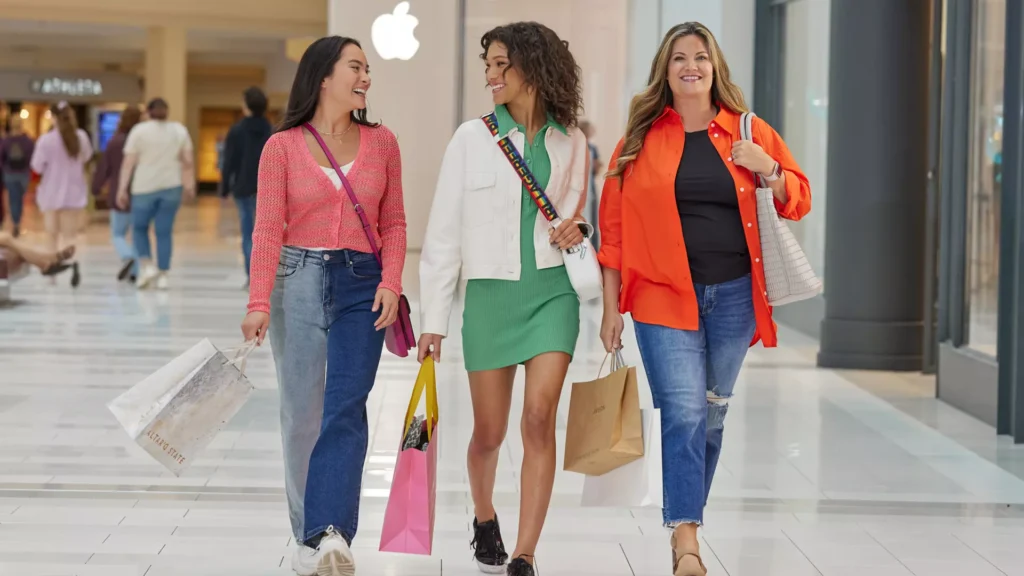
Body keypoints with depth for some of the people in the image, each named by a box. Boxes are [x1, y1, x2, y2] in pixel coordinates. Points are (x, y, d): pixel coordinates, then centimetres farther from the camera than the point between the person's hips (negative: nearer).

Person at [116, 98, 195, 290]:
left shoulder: (139, 130, -2)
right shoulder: (179, 130, 6)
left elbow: (128, 162, -6)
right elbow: (188, 162, 3)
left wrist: (122, 189, -6)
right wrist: (190, 186, 11)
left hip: (145, 188, -2)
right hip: (172, 187, 2)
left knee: (139, 227, 14)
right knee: (164, 231, 7)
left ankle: (146, 266, -2)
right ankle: (163, 275, 5)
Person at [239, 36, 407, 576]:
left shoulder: (381, 142, 7)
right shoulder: (282, 146, 1)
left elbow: (393, 224, 11)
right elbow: (268, 229, -5)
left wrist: (391, 284, -4)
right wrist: (259, 302, -15)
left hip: (361, 286, 1)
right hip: (299, 281, -1)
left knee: (345, 409, -13)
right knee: (301, 415, 3)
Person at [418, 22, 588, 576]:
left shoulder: (570, 142, 4)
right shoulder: (472, 137, 0)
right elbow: (444, 231, 1)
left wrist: (576, 231, -6)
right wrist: (433, 318, -2)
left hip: (552, 290, 0)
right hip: (490, 294, 0)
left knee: (539, 418, -14)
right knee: (489, 432, 7)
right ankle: (484, 518, 38)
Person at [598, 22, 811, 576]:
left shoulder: (750, 135, 8)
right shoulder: (641, 140, 4)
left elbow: (798, 201, 13)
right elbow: (614, 228, 5)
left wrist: (768, 171, -8)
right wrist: (611, 307, 2)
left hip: (733, 297, 2)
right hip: (664, 297, -2)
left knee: (711, 417, 10)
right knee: (683, 413, -12)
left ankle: (687, 524, 25)